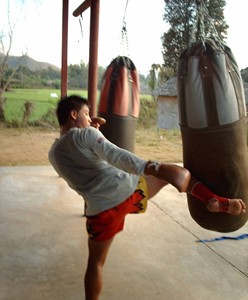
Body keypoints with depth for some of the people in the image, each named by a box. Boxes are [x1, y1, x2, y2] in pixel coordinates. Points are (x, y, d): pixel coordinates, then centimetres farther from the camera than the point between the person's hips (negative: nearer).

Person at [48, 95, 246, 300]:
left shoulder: (53, 154, 16)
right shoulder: (86, 134, -1)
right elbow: (115, 156, -19)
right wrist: (152, 168, -30)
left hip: (101, 210, 4)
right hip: (129, 189, -3)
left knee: (95, 262, 22)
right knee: (177, 173, 16)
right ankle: (216, 202, -1)